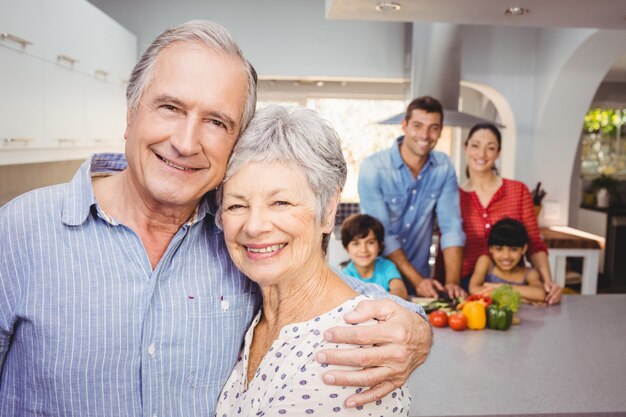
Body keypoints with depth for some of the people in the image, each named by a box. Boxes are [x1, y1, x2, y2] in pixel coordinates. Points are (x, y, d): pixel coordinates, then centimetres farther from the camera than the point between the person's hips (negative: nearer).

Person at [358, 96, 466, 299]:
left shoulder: (444, 167, -2)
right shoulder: (373, 168, -13)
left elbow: (451, 227, -4)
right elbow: (381, 235, -15)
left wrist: (452, 282, -14)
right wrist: (416, 280, -17)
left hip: (421, 277, 2)